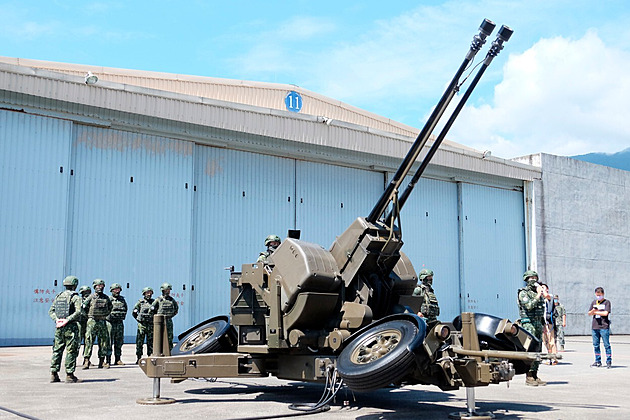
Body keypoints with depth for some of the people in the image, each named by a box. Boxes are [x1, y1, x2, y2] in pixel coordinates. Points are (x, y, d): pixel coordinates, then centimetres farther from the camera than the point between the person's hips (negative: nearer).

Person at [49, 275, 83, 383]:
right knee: (71, 351, 0)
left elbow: (51, 311, 9)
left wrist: (56, 319, -3)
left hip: (59, 328, 6)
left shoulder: (58, 296, 12)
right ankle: (69, 375, 0)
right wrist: (67, 320, -17)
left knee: (57, 350, 12)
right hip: (71, 327, -6)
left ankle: (53, 374, 12)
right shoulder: (75, 297, -6)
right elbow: (78, 312, -20)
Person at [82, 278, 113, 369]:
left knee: (104, 341, 4)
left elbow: (110, 307, 23)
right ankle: (86, 361, -10)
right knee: (89, 341, -9)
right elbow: (83, 307, 4)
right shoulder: (91, 297, -1)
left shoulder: (106, 297, 9)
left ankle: (102, 361, 12)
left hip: (102, 322, 4)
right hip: (92, 321, -4)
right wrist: (90, 315, 8)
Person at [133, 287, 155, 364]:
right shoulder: (140, 302, 3)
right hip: (142, 325, -2)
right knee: (139, 342, -2)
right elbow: (134, 312, 9)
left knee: (151, 342, 4)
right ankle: (138, 358, 3)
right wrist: (138, 319, 3)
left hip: (151, 325, 2)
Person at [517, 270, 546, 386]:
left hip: (538, 323, 8)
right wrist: (538, 295, -18)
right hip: (528, 323, -8)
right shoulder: (523, 293, -5)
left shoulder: (538, 292, 18)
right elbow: (529, 306, -21)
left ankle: (535, 376, 12)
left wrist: (543, 325, 20)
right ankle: (529, 377, -8)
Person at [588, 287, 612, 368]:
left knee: (606, 345, -5)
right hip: (594, 327, 5)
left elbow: (606, 313, -10)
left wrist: (595, 312, -1)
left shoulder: (607, 302, 2)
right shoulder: (594, 302, 17)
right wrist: (593, 310, -7)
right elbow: (589, 313, 14)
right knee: (596, 345, 6)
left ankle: (609, 361, -1)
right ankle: (598, 361, 13)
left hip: (604, 327, -5)